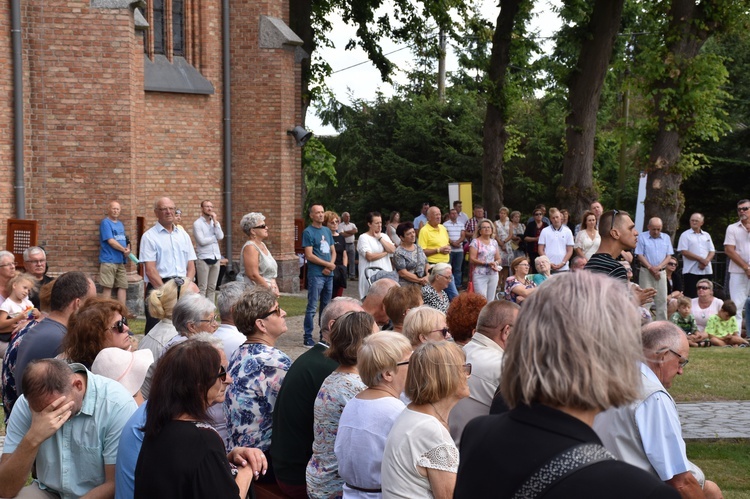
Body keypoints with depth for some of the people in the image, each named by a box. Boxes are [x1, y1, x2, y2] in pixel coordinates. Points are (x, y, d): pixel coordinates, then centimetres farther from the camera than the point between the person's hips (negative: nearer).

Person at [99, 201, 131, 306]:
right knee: (107, 287, -8)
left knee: (123, 286, 4)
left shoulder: (120, 224, 19)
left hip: (120, 261, 8)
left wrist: (127, 249, -1)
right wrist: (124, 250, -10)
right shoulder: (106, 223, -6)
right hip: (109, 260, -8)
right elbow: (111, 241, -14)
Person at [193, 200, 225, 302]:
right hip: (203, 259, -5)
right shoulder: (197, 223, -3)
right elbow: (202, 241, -14)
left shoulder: (216, 223, 14)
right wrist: (215, 237, -1)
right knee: (202, 288, -6)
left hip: (216, 259, 5)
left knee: (212, 287, 7)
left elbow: (220, 237, -3)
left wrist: (215, 221, -5)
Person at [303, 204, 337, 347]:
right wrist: (328, 264, -9)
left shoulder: (327, 231, 15)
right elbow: (309, 256, -12)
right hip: (315, 275, -7)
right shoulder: (308, 232, -6)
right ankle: (307, 338, -3)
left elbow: (333, 251, 16)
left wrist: (331, 266, -3)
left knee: (326, 307, 12)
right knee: (312, 307, -7)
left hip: (329, 274, 7)